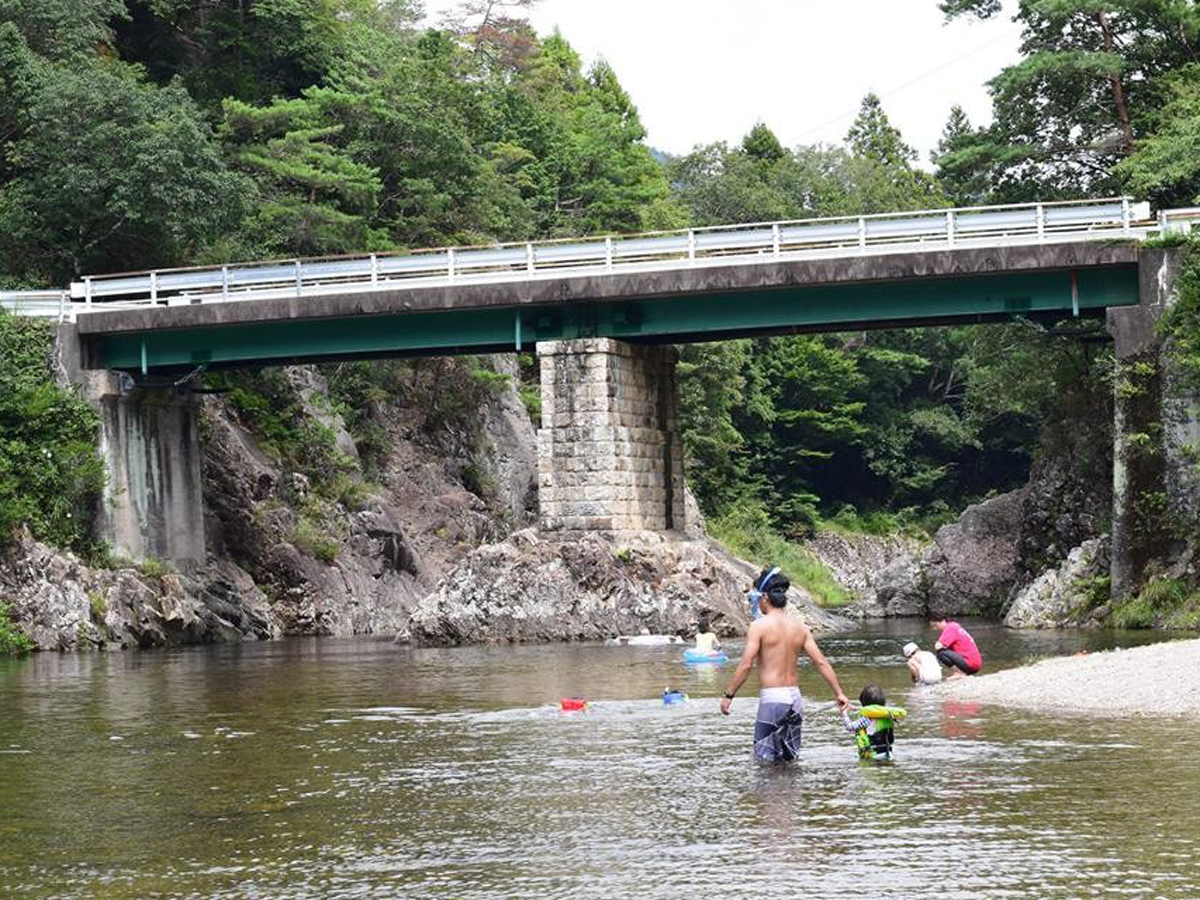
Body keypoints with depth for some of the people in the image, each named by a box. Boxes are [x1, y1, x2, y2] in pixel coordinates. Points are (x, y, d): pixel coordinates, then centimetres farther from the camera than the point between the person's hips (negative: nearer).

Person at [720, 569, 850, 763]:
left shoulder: (759, 626, -8)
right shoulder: (800, 627, 7)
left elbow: (746, 665, -13)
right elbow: (821, 662, 5)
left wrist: (728, 695, -6)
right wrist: (838, 693, 9)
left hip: (771, 698, -5)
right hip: (794, 696, 5)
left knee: (764, 756, -3)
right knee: (789, 757, 12)